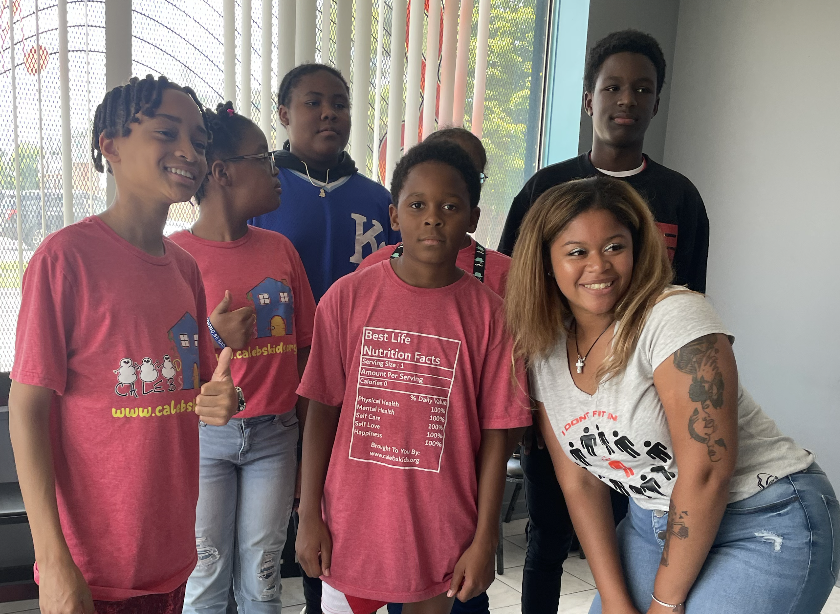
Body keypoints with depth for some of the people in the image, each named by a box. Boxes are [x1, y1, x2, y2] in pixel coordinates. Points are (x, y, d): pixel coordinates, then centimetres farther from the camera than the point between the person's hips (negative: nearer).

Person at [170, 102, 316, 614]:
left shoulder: (280, 249, 5)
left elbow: (302, 352, 8)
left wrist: (308, 448, 7)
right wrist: (212, 339, -21)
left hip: (274, 436, 3)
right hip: (203, 435, -3)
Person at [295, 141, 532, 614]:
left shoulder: (490, 314, -8)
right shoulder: (348, 298, -6)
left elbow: (496, 433, -5)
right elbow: (322, 411, -2)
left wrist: (485, 540, -4)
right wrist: (309, 515, -1)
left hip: (441, 538, 0)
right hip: (351, 527, 1)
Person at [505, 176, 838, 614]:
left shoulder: (675, 316, -22)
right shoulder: (545, 353, -2)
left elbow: (706, 470, -23)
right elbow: (579, 482, 0)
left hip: (767, 525, -5)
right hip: (654, 523, 6)